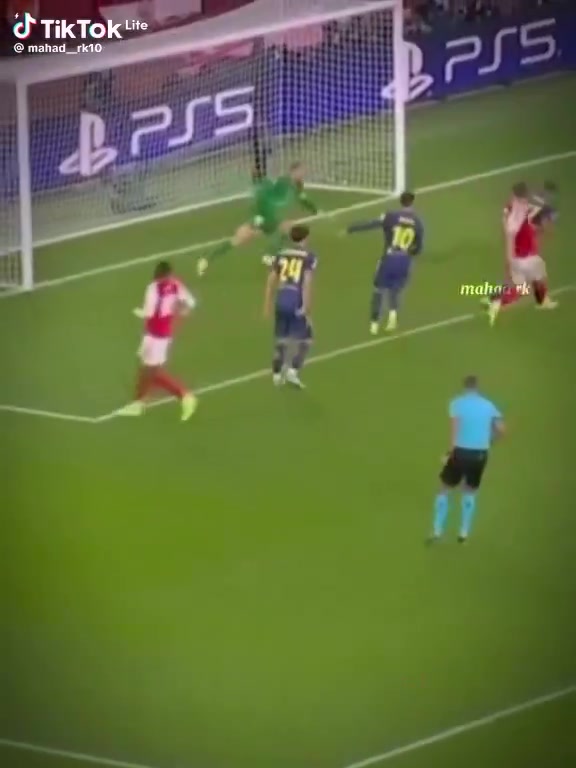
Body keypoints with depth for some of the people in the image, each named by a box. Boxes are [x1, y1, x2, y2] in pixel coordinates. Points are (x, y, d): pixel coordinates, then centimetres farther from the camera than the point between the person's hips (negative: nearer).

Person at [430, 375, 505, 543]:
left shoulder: (457, 403, -2)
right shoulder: (488, 405, 8)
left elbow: (455, 425, -17)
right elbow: (501, 429, 3)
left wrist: (451, 449, -18)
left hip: (461, 451, -3)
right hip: (480, 453, 3)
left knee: (445, 489, 13)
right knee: (470, 491, 22)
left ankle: (437, 531, 10)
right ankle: (464, 533, 19)